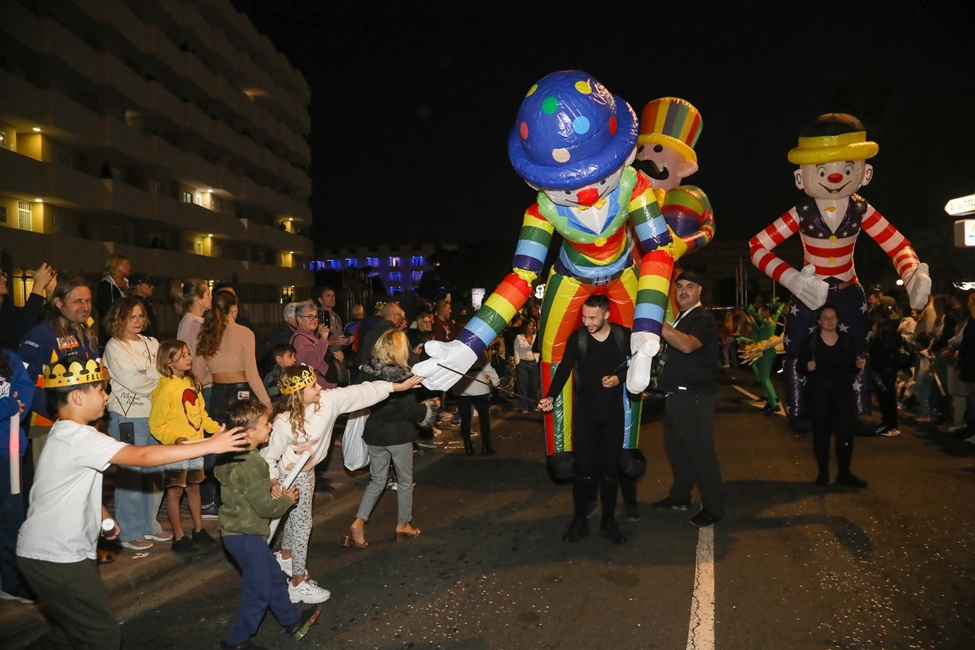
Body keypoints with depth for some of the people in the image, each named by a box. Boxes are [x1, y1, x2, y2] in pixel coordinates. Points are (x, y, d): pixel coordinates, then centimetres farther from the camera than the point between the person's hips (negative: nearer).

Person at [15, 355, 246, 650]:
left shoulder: (68, 434, 10)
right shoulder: (77, 437, -24)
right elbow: (143, 456, -32)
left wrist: (105, 517, 11)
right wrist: (210, 445, -32)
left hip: (55, 552, 10)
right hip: (55, 557, -10)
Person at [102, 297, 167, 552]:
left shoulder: (152, 343, 13)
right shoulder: (114, 347, -5)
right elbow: (132, 382, -14)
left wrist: (145, 374, -10)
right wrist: (158, 373, -2)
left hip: (155, 414, 6)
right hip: (128, 416, -6)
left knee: (155, 471, 11)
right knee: (131, 473, 0)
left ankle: (149, 524, 25)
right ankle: (130, 532, 12)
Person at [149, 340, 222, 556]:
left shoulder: (193, 383, 6)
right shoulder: (166, 388, -16)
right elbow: (157, 425, -14)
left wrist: (217, 429, 3)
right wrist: (175, 438, -28)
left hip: (196, 447, 7)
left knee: (194, 488, 17)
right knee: (175, 491, 6)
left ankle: (199, 532, 28)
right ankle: (179, 538, 16)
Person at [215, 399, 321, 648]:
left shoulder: (237, 455, 3)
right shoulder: (250, 465, -27)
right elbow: (265, 507, -23)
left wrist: (270, 489, 2)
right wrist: (287, 500, -7)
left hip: (241, 531, 10)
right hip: (246, 535, -10)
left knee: (271, 576, 22)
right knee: (258, 589, 5)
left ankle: (292, 620, 37)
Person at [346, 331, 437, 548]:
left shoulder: (368, 370, -5)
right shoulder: (401, 375, -21)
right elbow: (411, 410, -18)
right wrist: (431, 405, -1)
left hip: (374, 432, 5)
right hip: (398, 434, -5)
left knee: (377, 480, 17)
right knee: (405, 481, 15)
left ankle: (358, 523, 3)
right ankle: (403, 526, 25)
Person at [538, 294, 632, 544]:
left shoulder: (623, 335, -4)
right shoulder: (577, 338, -5)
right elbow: (564, 368, -8)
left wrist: (620, 378, -12)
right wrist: (551, 396, -22)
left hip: (614, 412, 1)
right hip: (585, 411, -1)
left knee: (610, 467, 7)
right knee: (584, 467, -1)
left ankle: (608, 521, 19)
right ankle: (579, 521, 12)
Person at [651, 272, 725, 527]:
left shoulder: (703, 319, -13)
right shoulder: (679, 319, 16)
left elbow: (687, 345, -34)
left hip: (695, 397, -9)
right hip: (675, 395, 9)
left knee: (700, 451, -3)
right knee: (676, 449, 17)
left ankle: (713, 508, 7)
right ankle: (679, 497, 31)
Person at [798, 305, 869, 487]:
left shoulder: (846, 340, 3)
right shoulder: (810, 341, -4)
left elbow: (850, 368, 7)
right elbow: (800, 366, -4)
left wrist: (858, 365, -15)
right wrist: (807, 367, -25)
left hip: (843, 391, 2)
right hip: (818, 392, -2)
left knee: (846, 431, -2)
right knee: (821, 431, 6)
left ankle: (844, 473, 12)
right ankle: (823, 472, 19)